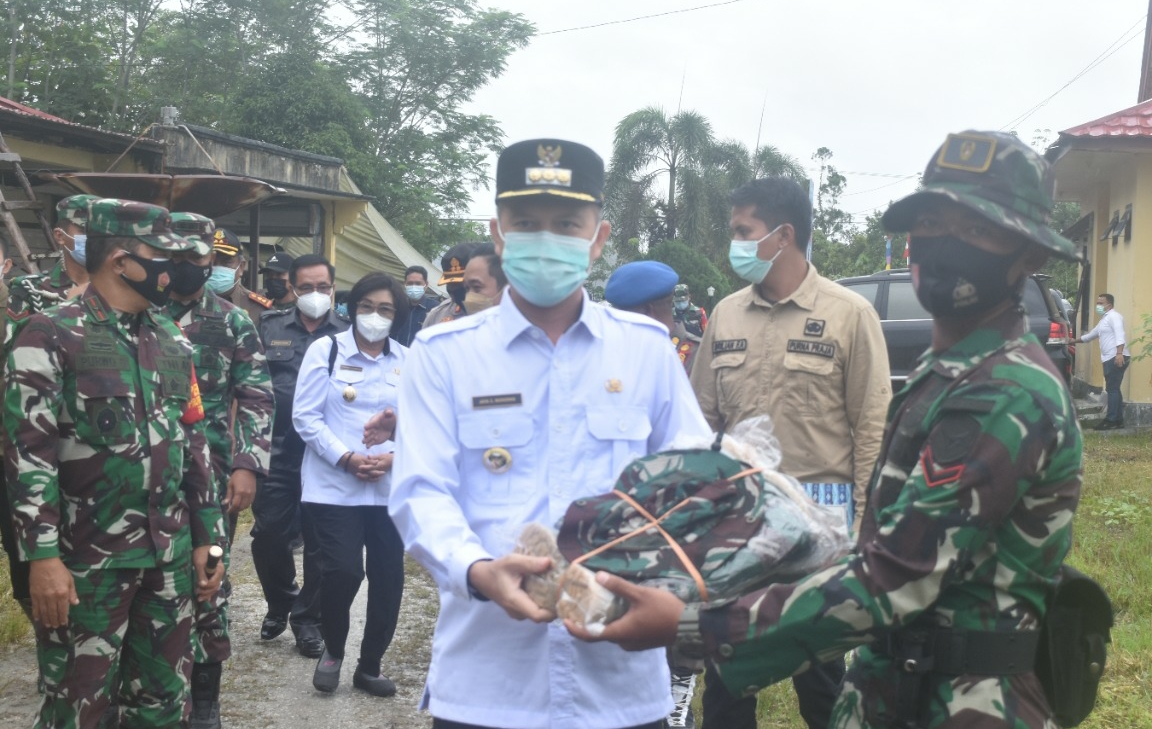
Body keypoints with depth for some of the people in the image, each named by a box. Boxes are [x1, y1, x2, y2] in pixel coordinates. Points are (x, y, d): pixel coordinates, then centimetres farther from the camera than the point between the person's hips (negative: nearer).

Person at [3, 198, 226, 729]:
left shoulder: (173, 342, 11)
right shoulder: (50, 337, -8)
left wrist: (207, 536, 13)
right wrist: (43, 557, -18)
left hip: (170, 557, 6)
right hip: (87, 563, -6)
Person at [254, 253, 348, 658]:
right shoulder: (269, 328, 7)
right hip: (277, 452, 1)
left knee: (320, 542, 7)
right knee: (268, 534, 4)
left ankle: (308, 617, 23)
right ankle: (280, 602, 29)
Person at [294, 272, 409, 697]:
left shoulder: (408, 361, 8)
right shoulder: (326, 350, 0)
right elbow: (306, 416, -4)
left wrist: (393, 457, -12)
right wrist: (346, 458, -14)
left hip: (390, 488, 3)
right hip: (335, 485, -3)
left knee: (388, 577, 5)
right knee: (343, 571, -14)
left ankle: (369, 667, 23)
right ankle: (333, 650, 16)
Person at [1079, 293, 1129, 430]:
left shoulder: (1113, 316, -7)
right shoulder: (1104, 320, 25)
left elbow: (1120, 335, -21)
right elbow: (1092, 334, 40)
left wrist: (1119, 353, -33)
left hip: (1117, 358, -10)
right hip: (1109, 359, 10)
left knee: (1112, 389, -10)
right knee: (1113, 389, 9)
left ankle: (1111, 420, -10)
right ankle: (1118, 420, 12)